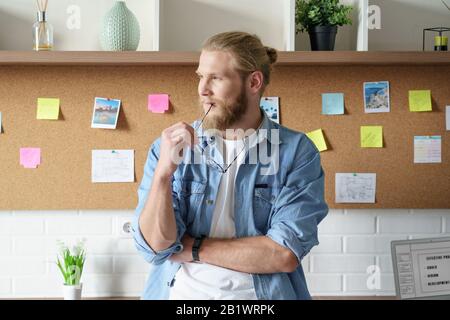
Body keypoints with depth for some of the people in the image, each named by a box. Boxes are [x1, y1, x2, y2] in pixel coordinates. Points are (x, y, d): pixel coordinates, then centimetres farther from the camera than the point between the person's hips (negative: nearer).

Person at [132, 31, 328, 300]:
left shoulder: (297, 152, -3)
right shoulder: (169, 147, 3)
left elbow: (285, 255, -12)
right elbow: (155, 247, -5)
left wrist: (191, 248, -6)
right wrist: (163, 172, -18)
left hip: (260, 294, -2)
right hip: (180, 292, 2)